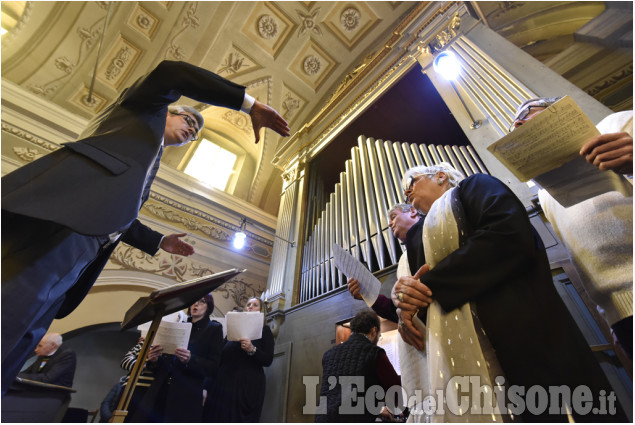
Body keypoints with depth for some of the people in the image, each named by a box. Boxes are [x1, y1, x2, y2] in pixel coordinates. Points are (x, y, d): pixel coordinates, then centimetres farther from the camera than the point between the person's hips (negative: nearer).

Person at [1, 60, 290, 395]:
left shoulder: (151, 166, 35)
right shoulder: (145, 106, 20)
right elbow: (172, 73, -1)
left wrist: (158, 241, 37)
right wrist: (249, 104, -4)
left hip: (85, 249, 9)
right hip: (60, 213, -8)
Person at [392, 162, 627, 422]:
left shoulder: (474, 186, 5)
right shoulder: (424, 234, 23)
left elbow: (510, 234, -16)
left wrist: (429, 283, -15)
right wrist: (406, 298, -8)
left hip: (521, 328, -6)